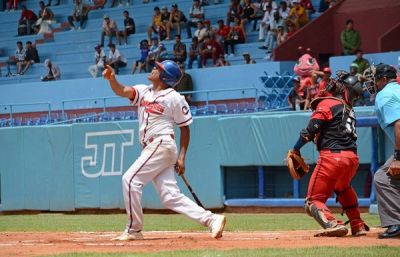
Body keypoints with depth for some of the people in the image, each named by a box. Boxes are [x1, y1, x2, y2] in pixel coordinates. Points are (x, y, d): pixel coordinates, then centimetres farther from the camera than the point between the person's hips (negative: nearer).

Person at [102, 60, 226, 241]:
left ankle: (134, 230, -8)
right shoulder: (144, 92, 15)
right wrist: (112, 79, -21)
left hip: (162, 144, -7)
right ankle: (211, 220, 0)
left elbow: (185, 127, 1)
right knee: (171, 197, 0)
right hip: (150, 148, 7)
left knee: (130, 179, -15)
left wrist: (181, 157, -4)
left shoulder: (174, 98, -3)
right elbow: (122, 91, 0)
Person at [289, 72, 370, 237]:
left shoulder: (327, 104, 0)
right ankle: (358, 226, 36)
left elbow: (311, 131, -7)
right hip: (353, 158, 7)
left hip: (333, 156, -7)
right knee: (343, 188, 38)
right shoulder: (349, 110, 21)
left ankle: (332, 224, -29)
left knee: (313, 201, -3)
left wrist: (296, 149, 2)